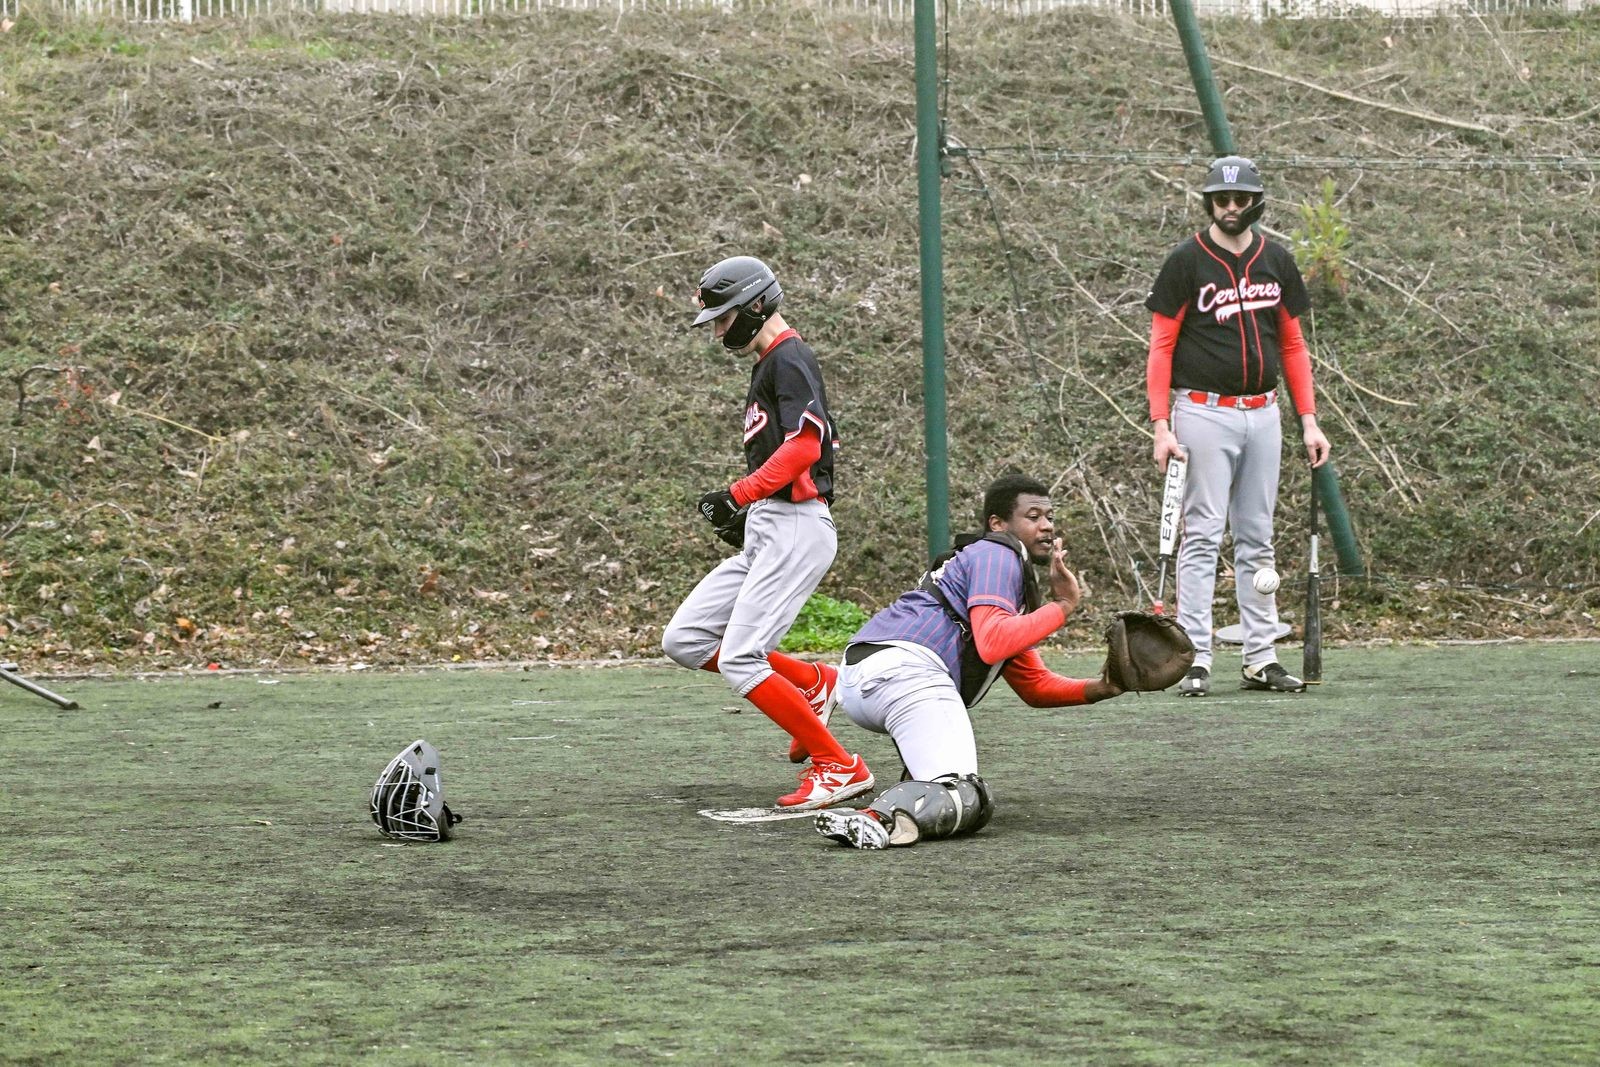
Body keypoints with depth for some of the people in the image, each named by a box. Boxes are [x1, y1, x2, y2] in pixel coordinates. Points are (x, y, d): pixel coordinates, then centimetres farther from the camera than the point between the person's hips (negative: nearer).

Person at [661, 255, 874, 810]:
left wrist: (740, 494, -27)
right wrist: (745, 514, 17)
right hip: (763, 533, 10)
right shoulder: (767, 366, 21)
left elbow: (805, 445, -23)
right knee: (685, 640, 7)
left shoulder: (789, 359, -10)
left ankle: (838, 766, -11)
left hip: (795, 529, -10)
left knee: (739, 660, -16)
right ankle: (813, 684, 14)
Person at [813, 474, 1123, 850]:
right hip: (903, 666, -10)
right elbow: (991, 644, -14)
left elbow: (1034, 685, 30)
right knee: (963, 802, -19)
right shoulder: (998, 555, 4)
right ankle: (877, 819, -46)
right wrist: (1061, 606, -6)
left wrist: (1100, 688, 15)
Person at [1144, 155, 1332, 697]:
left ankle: (1261, 659, 11)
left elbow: (1292, 344, 14)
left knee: (1257, 539, 8)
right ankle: (1195, 660, -7)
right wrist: (1161, 425, -14)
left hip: (1262, 413, 5)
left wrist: (1309, 421, 7)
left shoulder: (1276, 261, 8)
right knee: (1202, 535, -7)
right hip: (1204, 412, -5)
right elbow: (1161, 347, -5)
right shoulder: (1186, 262, -5)